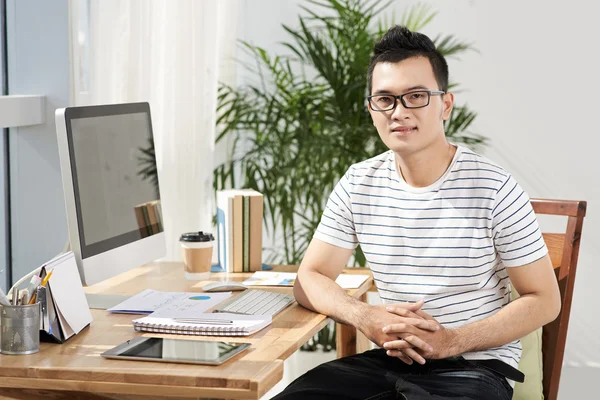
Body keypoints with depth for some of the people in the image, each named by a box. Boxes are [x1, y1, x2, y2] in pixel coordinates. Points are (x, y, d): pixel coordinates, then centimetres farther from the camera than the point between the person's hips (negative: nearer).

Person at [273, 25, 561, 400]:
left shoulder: (494, 188, -10)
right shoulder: (358, 185, 3)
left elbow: (544, 300, -5)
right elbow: (311, 279, 6)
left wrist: (452, 341, -19)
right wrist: (366, 318, -16)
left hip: (476, 365, -3)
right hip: (389, 359, 4)